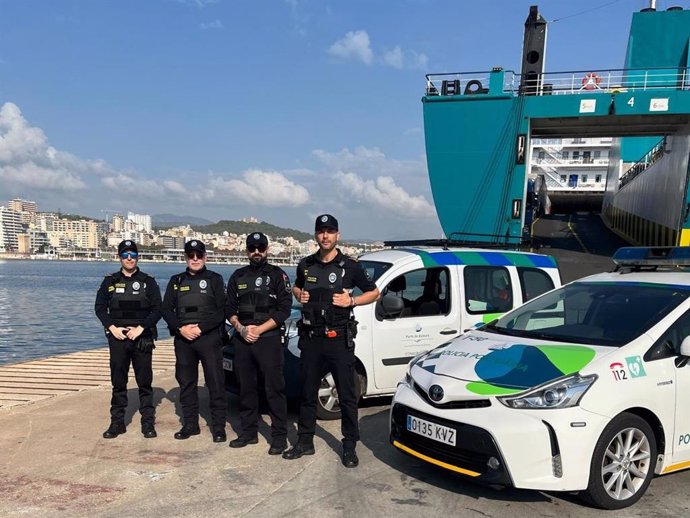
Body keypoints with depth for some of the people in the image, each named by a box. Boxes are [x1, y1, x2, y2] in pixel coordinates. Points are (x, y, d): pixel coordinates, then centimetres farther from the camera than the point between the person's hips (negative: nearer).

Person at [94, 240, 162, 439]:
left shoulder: (148, 282, 4)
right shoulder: (110, 282, 8)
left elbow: (157, 309, -1)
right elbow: (100, 307, 7)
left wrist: (140, 328, -13)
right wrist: (112, 328, -7)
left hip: (142, 339, -1)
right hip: (117, 338, 2)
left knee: (145, 382, 2)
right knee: (118, 382, 7)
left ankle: (148, 423, 9)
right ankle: (117, 422, 16)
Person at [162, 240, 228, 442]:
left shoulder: (214, 279, 4)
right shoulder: (176, 281, 13)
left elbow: (221, 311, -4)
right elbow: (167, 310, 7)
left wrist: (200, 328, -13)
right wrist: (181, 328, -9)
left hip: (209, 337, -3)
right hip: (183, 338, 4)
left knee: (215, 383, -4)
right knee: (186, 383, 9)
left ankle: (218, 426, 4)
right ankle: (190, 424, 21)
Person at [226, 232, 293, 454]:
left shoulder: (277, 275, 1)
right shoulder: (238, 276, 15)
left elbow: (284, 309, -6)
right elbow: (230, 309, 13)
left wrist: (259, 329, -12)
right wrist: (241, 328, -5)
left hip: (269, 339, -4)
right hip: (242, 340, 5)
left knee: (274, 389, -4)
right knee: (246, 388, 11)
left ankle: (279, 436, 2)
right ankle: (248, 432, 22)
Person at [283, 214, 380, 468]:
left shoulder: (350, 266, -3)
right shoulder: (305, 265, 7)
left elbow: (374, 293, 4)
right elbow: (296, 287, 25)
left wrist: (351, 301, -12)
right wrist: (299, 295, 2)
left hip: (339, 339, -3)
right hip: (310, 338, 4)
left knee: (346, 395, 2)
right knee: (308, 392, 12)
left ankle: (350, 446, 13)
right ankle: (305, 442, 25)